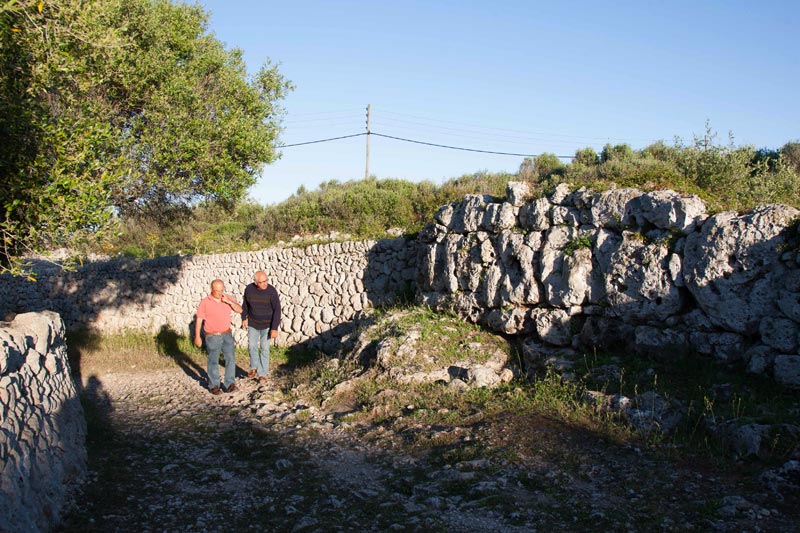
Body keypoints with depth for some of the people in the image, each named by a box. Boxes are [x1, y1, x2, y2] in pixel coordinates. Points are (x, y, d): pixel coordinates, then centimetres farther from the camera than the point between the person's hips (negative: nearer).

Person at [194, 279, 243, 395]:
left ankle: (230, 384, 2)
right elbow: (199, 320, -6)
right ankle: (214, 386, 14)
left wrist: (229, 302, -18)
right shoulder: (205, 302, -9)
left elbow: (239, 310, -4)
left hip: (227, 334, 3)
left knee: (231, 358, -4)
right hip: (212, 336, -3)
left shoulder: (228, 298, 1)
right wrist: (197, 337, -7)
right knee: (213, 361, 4)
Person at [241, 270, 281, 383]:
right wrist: (244, 318, 11)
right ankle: (254, 367, 32)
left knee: (264, 348, 2)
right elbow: (245, 304, 5)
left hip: (267, 324, -2)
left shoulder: (271, 291, -21)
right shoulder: (249, 289, -14)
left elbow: (277, 310, -19)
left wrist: (274, 328, -21)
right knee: (252, 346, 8)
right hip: (253, 323, 2)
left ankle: (262, 373, 14)